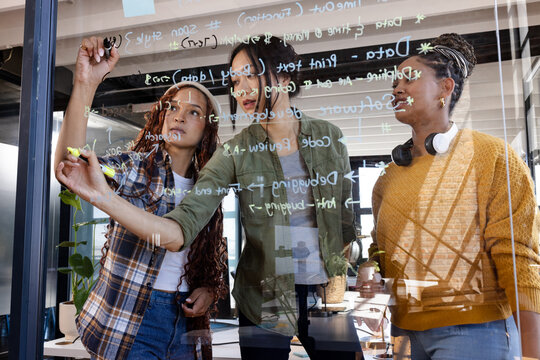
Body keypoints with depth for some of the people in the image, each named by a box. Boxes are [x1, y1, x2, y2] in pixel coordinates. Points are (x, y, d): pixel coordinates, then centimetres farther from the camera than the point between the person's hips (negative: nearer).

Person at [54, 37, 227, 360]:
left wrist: (210, 291, -7)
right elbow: (69, 167, -28)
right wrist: (85, 84, -35)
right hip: (130, 319, -4)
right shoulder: (135, 167, -8)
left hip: (185, 320, 4)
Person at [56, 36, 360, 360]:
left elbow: (345, 218, 7)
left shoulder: (329, 136, -3)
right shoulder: (234, 153, -9)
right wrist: (104, 197, -29)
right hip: (266, 302, -1)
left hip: (326, 295, 2)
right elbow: (180, 231, -19)